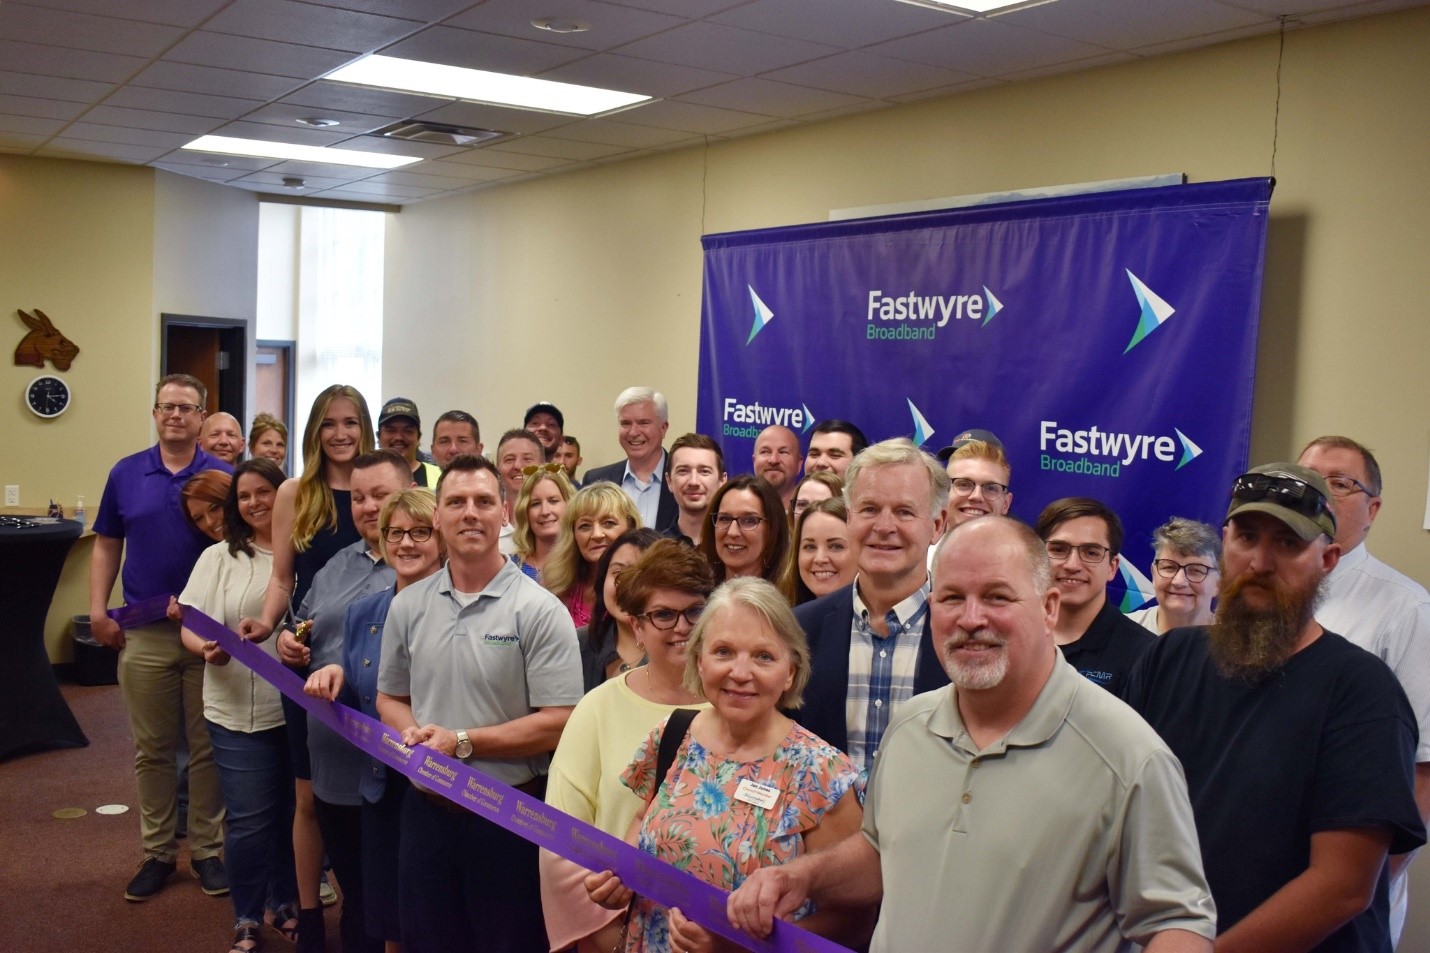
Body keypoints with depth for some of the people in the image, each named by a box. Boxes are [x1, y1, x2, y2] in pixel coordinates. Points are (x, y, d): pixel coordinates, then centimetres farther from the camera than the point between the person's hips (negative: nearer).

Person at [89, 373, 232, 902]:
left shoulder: (224, 477, -1)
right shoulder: (125, 474, 5)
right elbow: (107, 545, 11)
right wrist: (98, 610, 1)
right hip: (144, 634, 2)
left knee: (208, 747, 7)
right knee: (152, 749, 10)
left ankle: (208, 849, 19)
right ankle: (157, 852, 21)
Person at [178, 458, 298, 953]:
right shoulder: (218, 557, 4)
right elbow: (190, 626, 1)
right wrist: (207, 649, -20)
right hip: (241, 712, 0)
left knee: (294, 813, 11)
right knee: (248, 820, 3)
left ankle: (286, 904, 32)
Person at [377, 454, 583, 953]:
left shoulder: (539, 610, -12)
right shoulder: (408, 605, 4)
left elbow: (558, 724, -15)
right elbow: (390, 697, 14)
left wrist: (462, 741, -17)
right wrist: (412, 734, -8)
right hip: (426, 809, 4)